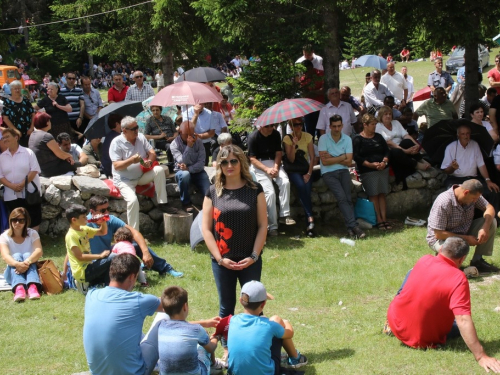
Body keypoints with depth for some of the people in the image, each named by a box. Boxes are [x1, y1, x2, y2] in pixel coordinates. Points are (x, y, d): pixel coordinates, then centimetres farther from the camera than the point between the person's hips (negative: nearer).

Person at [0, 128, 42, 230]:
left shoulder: (28, 152, -1)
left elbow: (34, 170, -8)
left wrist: (22, 184, -19)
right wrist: (12, 186, -14)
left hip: (29, 193, -3)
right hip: (11, 195, 3)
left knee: (34, 220, 0)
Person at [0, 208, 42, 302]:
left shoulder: (32, 234, -4)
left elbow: (39, 251, -22)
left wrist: (27, 262, -44)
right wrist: (17, 264, -48)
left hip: (30, 270, 1)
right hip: (13, 272, 0)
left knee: (27, 255, -29)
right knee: (17, 256, -30)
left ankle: (33, 287, -57)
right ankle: (19, 288, -60)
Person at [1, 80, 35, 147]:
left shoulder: (25, 100, 8)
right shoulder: (7, 102, -2)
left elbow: (33, 114, 9)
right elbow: (5, 118, -7)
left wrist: (32, 127, -3)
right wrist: (15, 130, -12)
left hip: (28, 132, 3)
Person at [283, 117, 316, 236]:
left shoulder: (308, 137, 3)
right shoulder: (287, 139, -2)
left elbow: (312, 157, 1)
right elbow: (291, 159, -8)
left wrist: (309, 173, -10)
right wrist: (294, 145, -22)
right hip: (293, 170, -2)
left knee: (307, 186, -27)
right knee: (301, 186, -32)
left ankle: (309, 224, -28)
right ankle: (310, 219, -34)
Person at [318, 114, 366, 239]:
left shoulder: (347, 139, 7)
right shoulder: (323, 139, -2)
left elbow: (349, 162, -1)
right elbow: (325, 161, -11)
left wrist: (332, 158, -6)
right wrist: (342, 157, -4)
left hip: (343, 171, 3)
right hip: (328, 173, -3)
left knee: (347, 198, -18)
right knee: (342, 197, -23)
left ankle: (350, 228, -21)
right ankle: (354, 226, -29)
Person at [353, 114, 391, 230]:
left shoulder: (378, 137, 16)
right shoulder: (357, 139, -1)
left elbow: (387, 151, 14)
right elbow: (357, 157, -9)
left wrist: (384, 162, -6)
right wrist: (370, 164, -16)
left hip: (383, 169, 5)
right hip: (367, 171, -5)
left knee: (382, 194, 0)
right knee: (373, 195, -8)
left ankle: (384, 219, 0)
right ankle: (379, 220, -6)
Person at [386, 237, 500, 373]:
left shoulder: (424, 260, -5)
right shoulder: (458, 279, -23)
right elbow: (463, 321, -32)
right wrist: (481, 357, -32)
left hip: (396, 323, 4)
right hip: (424, 340, -4)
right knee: (461, 325, 25)